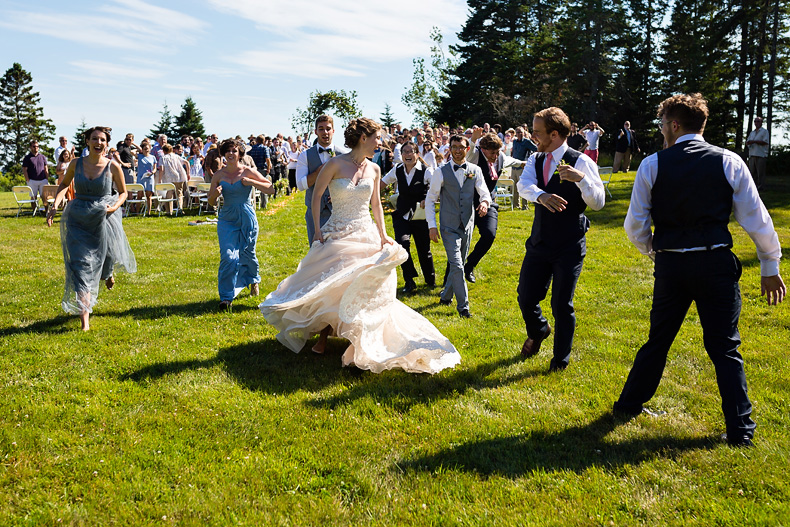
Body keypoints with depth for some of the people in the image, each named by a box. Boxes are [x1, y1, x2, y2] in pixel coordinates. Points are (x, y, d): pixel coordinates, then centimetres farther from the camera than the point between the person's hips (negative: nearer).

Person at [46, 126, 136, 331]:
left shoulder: (113, 167, -6)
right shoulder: (76, 164, -2)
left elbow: (123, 192, 7)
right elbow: (64, 184, 15)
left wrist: (115, 207, -12)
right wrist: (55, 205, 0)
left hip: (104, 219, -1)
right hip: (78, 220, 1)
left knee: (106, 255, 13)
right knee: (81, 264, -5)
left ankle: (109, 273, 56)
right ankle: (84, 318, -5)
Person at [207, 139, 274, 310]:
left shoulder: (248, 172, -3)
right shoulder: (219, 175, 4)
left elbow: (270, 189, -4)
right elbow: (211, 202, 11)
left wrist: (252, 182, -16)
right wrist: (215, 194, -12)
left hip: (247, 219, -1)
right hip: (227, 220, 1)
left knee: (247, 255, 13)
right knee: (228, 257, -13)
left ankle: (254, 280, 46)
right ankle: (226, 297, -4)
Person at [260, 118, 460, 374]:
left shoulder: (373, 169, 3)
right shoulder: (335, 164, -9)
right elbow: (316, 196, -3)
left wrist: (383, 234, 6)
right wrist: (318, 232, -6)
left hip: (366, 236, 3)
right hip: (337, 235, -3)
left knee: (364, 289, -1)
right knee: (329, 286, 1)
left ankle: (359, 347, 11)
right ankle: (323, 335, 25)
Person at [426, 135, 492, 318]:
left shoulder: (475, 170, 4)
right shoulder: (441, 172, -5)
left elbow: (484, 193, 2)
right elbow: (430, 199, -1)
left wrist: (485, 202, -24)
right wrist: (432, 226, -8)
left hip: (467, 226, 4)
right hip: (449, 226, -4)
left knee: (458, 264, 15)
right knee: (456, 266, -10)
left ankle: (446, 296, 33)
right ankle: (463, 305, -1)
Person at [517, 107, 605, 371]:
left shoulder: (581, 162, -10)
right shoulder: (535, 160, 5)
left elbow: (598, 202, -16)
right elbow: (524, 184, -15)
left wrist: (582, 179, -34)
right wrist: (541, 195, -37)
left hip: (569, 248, -5)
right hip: (539, 243, 5)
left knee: (562, 305, 2)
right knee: (526, 297, 10)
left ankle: (561, 357, 25)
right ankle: (538, 331, 44)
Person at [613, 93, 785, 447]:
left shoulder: (652, 165, -3)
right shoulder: (729, 162, -2)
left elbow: (635, 225, 0)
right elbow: (756, 219, -1)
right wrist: (770, 267, 10)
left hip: (670, 265, 1)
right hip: (716, 264, 0)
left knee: (658, 340, 17)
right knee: (725, 348, 9)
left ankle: (630, 404, 30)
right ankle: (740, 429, 12)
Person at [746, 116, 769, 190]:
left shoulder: (764, 131, 2)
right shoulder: (752, 132, 22)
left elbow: (765, 142, -10)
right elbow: (747, 142, 17)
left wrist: (754, 141, -9)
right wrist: (749, 142, -7)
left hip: (761, 154, -6)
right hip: (752, 155, 6)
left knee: (760, 172, -7)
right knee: (752, 171, 6)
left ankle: (760, 186, -4)